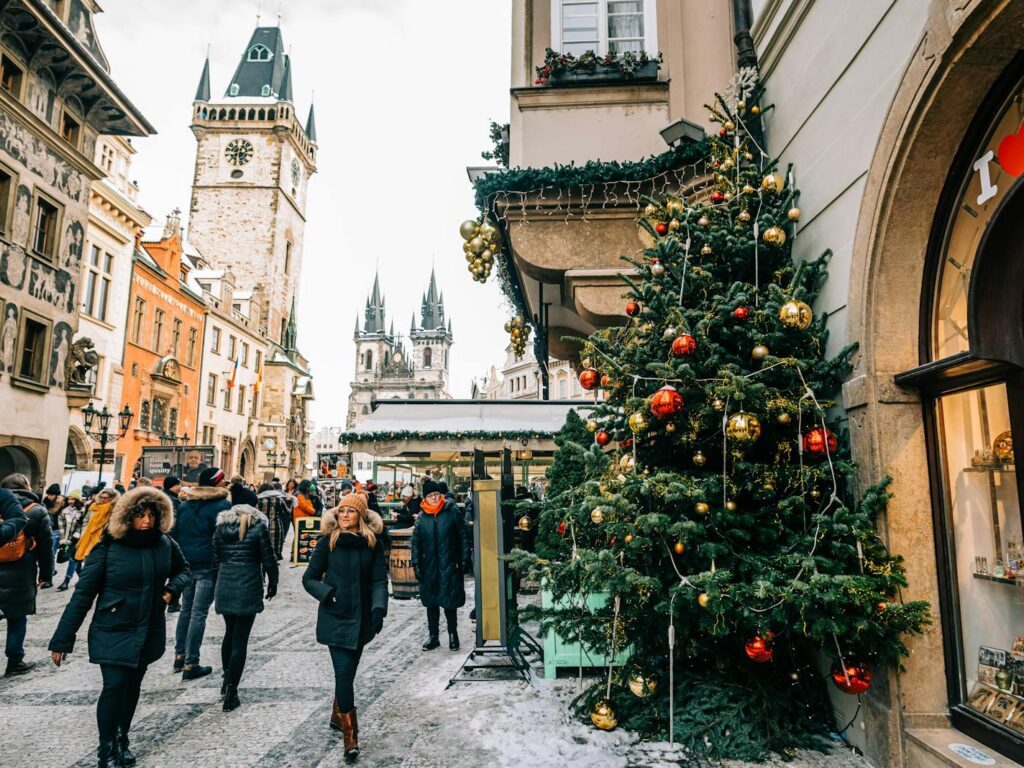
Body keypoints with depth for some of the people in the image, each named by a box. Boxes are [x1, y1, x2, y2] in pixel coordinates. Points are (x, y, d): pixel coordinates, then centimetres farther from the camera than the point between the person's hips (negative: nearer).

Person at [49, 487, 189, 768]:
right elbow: (83, 593, -11)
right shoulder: (109, 547, -15)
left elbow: (183, 569, 14)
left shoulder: (165, 544, -5)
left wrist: (172, 588, -7)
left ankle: (122, 741, 35)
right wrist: (62, 639, -9)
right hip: (112, 632, -4)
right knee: (114, 687, -9)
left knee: (132, 687, 15)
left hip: (149, 633, 4)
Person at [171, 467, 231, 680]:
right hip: (208, 566, -6)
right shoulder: (222, 506, -11)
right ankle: (190, 664, 2)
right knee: (199, 613, -2)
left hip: (186, 564, 6)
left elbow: (174, 534, 11)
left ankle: (179, 655, 26)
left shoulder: (184, 505, 8)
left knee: (186, 609, 20)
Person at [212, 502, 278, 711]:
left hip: (225, 586, 5)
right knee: (240, 639, 0)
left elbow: (216, 560, 9)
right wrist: (272, 583, 9)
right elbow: (268, 559, -4)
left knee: (230, 633, 23)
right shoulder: (258, 528, -6)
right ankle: (231, 693, 1)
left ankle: (227, 681, 34)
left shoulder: (221, 528, 7)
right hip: (248, 588, -5)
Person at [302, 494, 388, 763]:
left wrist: (379, 608, -16)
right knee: (344, 672, -7)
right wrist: (328, 594, -13)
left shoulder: (373, 544, -1)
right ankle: (350, 735, 0)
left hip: (362, 617, 3)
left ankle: (337, 715, 39)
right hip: (335, 617, -2)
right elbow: (309, 578, 1)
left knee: (348, 670, 15)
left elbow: (379, 579, -3)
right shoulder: (328, 542, -5)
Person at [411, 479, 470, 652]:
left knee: (450, 602, 5)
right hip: (429, 568, 3)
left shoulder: (453, 512, -4)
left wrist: (464, 560, -5)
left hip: (449, 567, -3)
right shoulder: (421, 518, 3)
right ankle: (433, 636, 26)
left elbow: (463, 537, -2)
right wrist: (416, 564, 1)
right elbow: (416, 543, 8)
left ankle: (453, 634, 23)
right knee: (431, 603, 12)